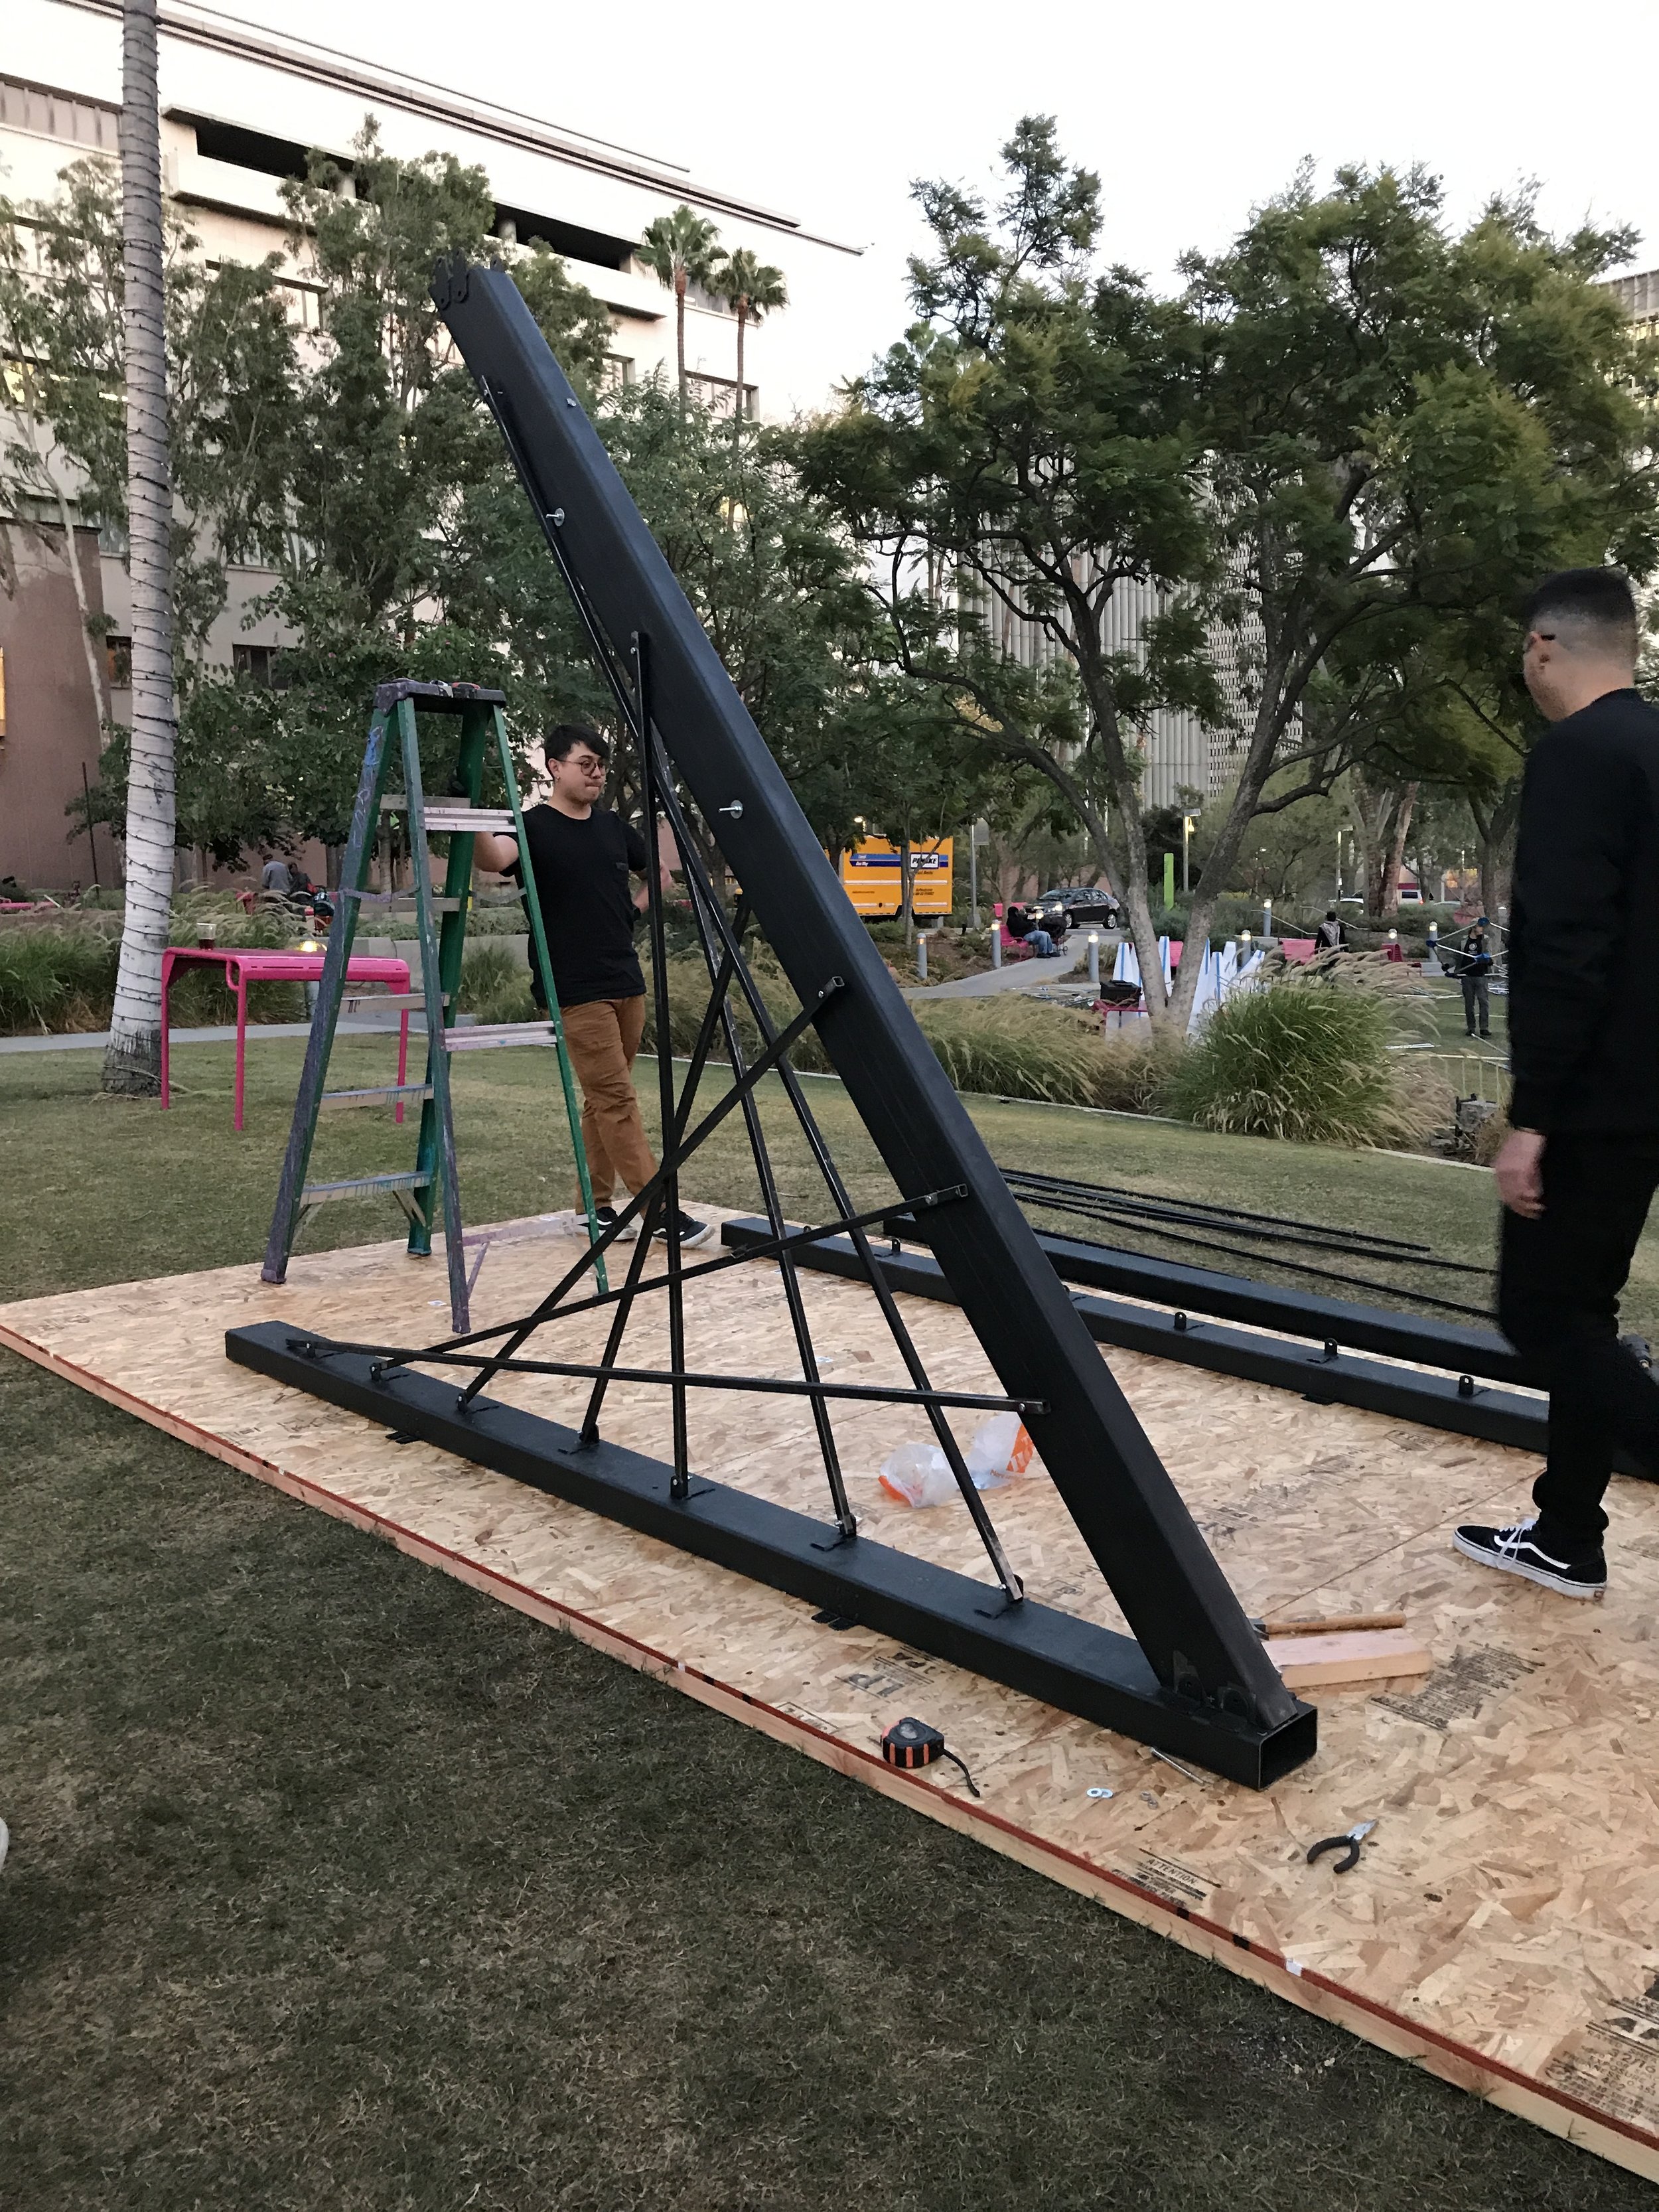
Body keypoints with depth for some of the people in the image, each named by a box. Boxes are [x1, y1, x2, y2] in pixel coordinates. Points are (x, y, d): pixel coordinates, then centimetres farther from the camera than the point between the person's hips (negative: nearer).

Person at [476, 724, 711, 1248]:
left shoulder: (614, 827, 11)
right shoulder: (534, 827, -7)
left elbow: (659, 877, 28)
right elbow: (493, 857, -30)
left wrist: (631, 911, 13)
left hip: (627, 982, 7)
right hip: (575, 989, -7)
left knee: (604, 1099, 12)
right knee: (616, 1098, -7)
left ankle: (594, 1205, 21)